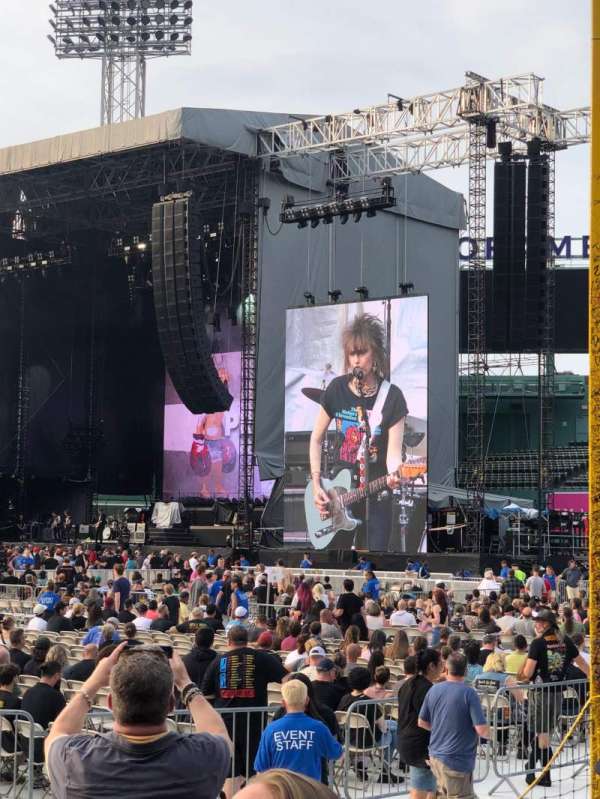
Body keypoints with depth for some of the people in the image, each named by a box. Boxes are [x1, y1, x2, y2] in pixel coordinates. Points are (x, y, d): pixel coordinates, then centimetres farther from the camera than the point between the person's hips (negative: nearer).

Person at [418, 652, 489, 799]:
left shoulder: (433, 690, 1)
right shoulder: (468, 693, -16)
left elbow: (422, 723, 11)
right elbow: (482, 730, -20)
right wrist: (488, 733, 3)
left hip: (435, 757, 6)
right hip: (457, 761, -6)